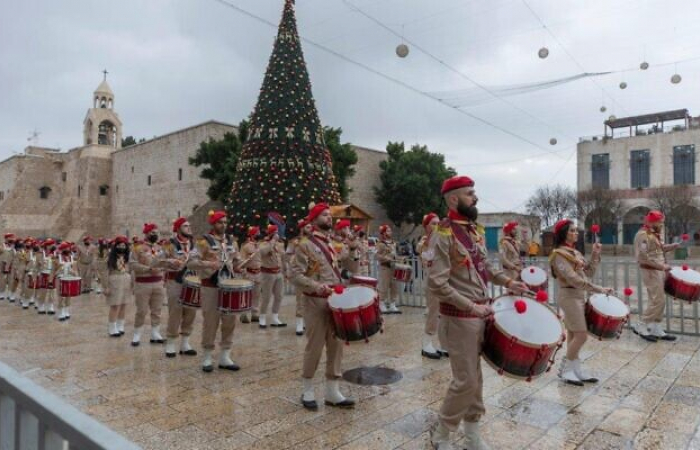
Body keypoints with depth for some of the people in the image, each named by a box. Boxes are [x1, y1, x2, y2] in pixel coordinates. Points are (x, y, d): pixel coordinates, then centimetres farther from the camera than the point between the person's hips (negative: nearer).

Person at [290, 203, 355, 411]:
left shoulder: (332, 244, 14)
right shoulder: (305, 245, -10)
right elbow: (295, 275, -16)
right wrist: (316, 286, -29)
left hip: (336, 301, 7)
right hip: (316, 303, -7)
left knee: (336, 347, 9)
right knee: (314, 347, 2)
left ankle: (333, 392, 19)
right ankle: (307, 391, 20)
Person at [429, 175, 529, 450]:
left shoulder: (474, 229, 8)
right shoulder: (444, 235, -18)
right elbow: (437, 284, -23)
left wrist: (507, 282, 8)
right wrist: (471, 307, -22)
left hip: (482, 314, 8)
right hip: (460, 318, -8)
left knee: (476, 378, 17)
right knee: (466, 381, 0)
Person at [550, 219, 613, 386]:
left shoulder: (575, 252, 14)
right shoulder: (559, 254, -15)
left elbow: (588, 273, 13)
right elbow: (573, 279, -25)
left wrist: (595, 254, 3)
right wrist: (598, 289, -27)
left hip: (579, 295, 9)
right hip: (569, 296, -9)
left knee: (574, 335, 11)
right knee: (581, 335, -8)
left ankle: (575, 368, 17)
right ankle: (565, 368, 4)